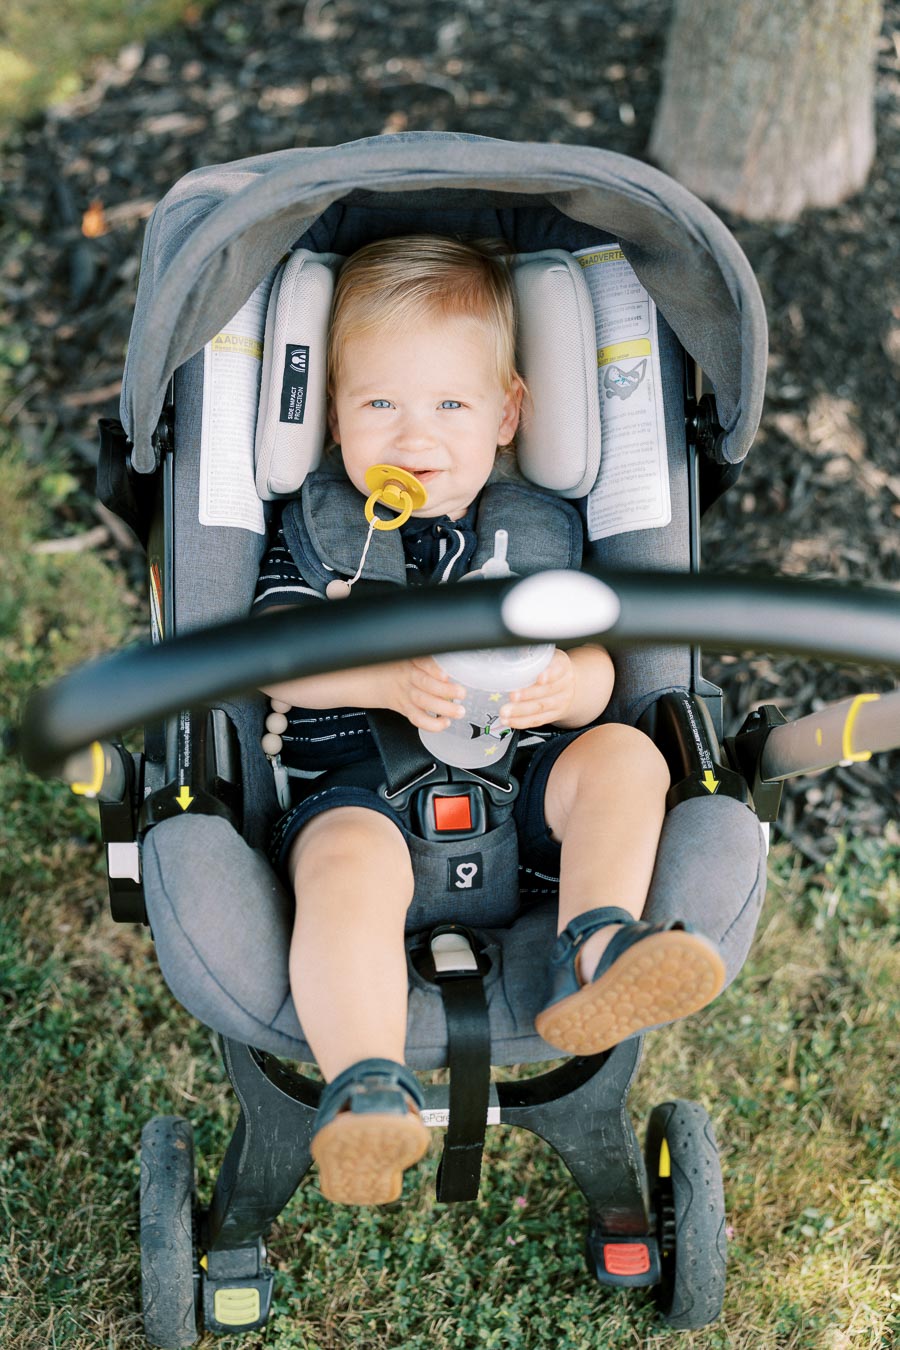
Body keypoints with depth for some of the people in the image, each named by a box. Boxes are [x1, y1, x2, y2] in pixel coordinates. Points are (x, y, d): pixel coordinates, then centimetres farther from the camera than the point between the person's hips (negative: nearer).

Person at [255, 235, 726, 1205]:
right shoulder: (315, 533, 10)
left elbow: (596, 668, 9)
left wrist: (562, 687, -18)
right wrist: (387, 678, -22)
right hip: (359, 784, -3)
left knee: (624, 756, -19)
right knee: (349, 862, -35)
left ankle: (590, 953, -29)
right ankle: (367, 1090, -40)